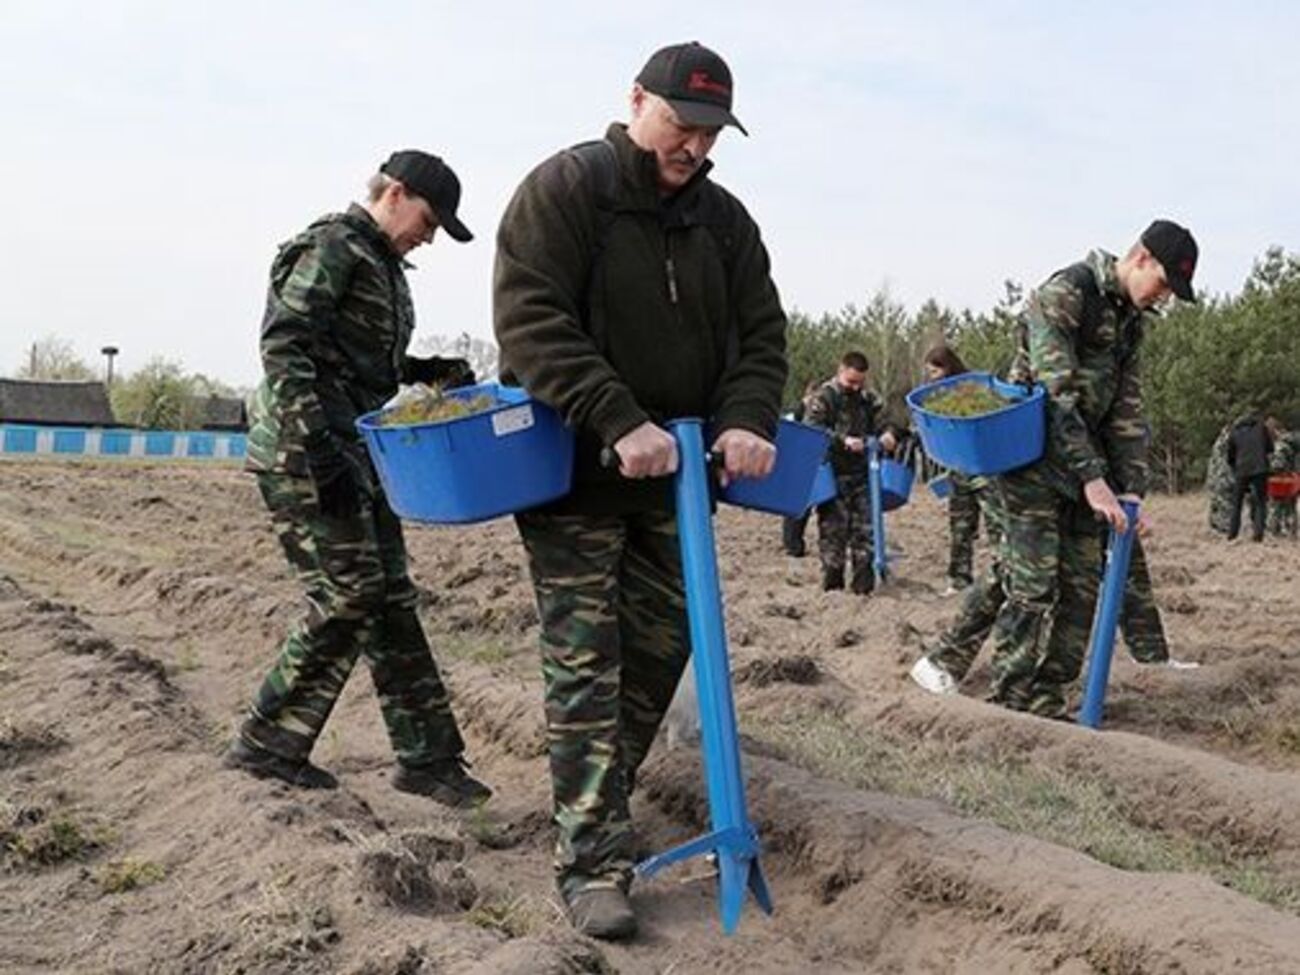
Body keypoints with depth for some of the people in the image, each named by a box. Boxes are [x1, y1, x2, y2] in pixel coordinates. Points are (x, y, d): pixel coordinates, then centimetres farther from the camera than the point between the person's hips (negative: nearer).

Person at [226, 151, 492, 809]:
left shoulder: (383, 264, 19)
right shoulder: (332, 247, -9)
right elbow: (283, 344, -19)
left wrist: (430, 372, 8)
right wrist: (318, 445, -25)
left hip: (356, 456, 9)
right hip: (304, 454, -9)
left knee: (388, 598, 8)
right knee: (348, 596, -9)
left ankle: (427, 756, 13)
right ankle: (268, 743, 4)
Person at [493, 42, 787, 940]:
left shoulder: (724, 218, 9)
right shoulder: (566, 188, -8)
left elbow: (760, 333, 8)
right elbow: (530, 319, -18)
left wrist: (747, 422, -13)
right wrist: (618, 423, -27)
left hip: (672, 476, 6)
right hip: (574, 471, -6)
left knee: (661, 647, 9)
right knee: (585, 660, -7)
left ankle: (601, 801, 27)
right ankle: (593, 859, -5)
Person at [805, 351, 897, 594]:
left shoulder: (868, 399, 12)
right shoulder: (823, 398, -4)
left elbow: (879, 423, 17)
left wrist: (887, 435, -7)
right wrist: (843, 440, -24)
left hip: (862, 475, 5)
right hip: (833, 476, -5)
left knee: (865, 528, 5)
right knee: (833, 530, -3)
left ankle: (864, 584, 12)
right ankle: (832, 586, 5)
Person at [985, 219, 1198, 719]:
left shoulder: (1130, 320, 12)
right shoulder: (1063, 294, -15)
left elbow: (1127, 410, 12)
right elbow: (1057, 395, -22)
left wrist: (1132, 487, 1)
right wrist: (1093, 477, -25)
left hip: (1082, 466, 8)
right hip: (1033, 461, -8)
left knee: (1082, 592, 5)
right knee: (1034, 589, -11)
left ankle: (1046, 705, 13)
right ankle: (1009, 708, -3)